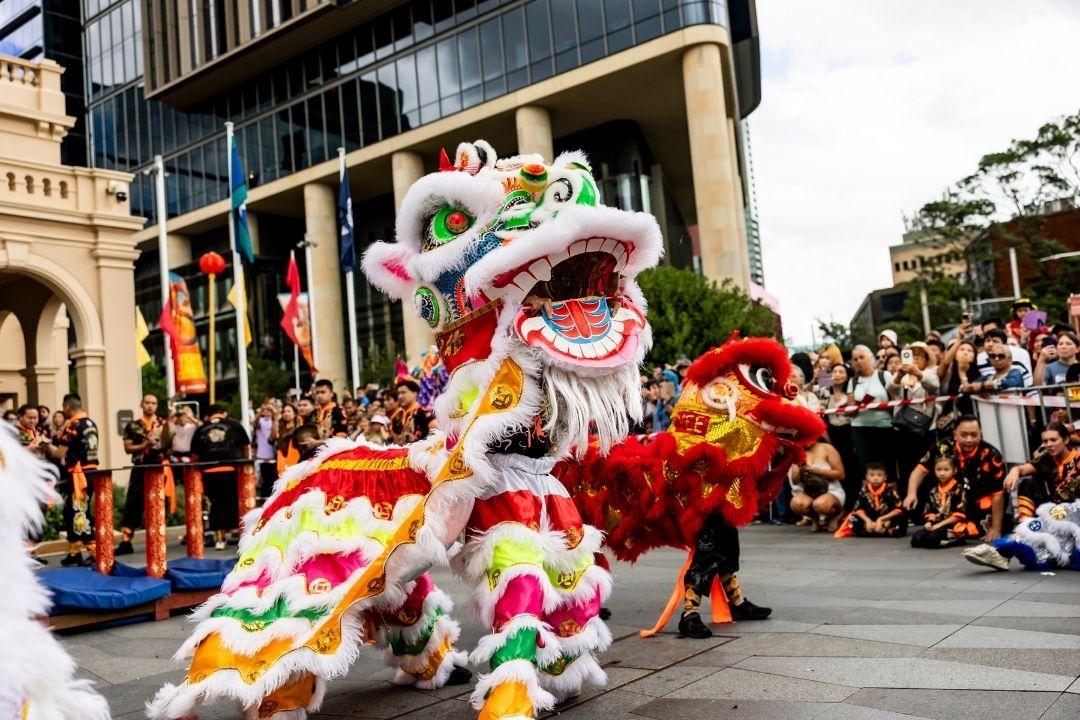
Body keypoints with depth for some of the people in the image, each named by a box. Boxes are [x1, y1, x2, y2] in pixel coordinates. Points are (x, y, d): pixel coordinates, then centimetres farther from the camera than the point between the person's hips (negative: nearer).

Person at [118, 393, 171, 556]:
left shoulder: (163, 424, 8)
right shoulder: (132, 426, 7)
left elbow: (167, 443, -1)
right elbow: (128, 448, 0)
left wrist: (167, 424, -13)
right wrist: (145, 444, -13)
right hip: (140, 469, 0)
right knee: (133, 505, -2)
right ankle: (125, 542, 1)